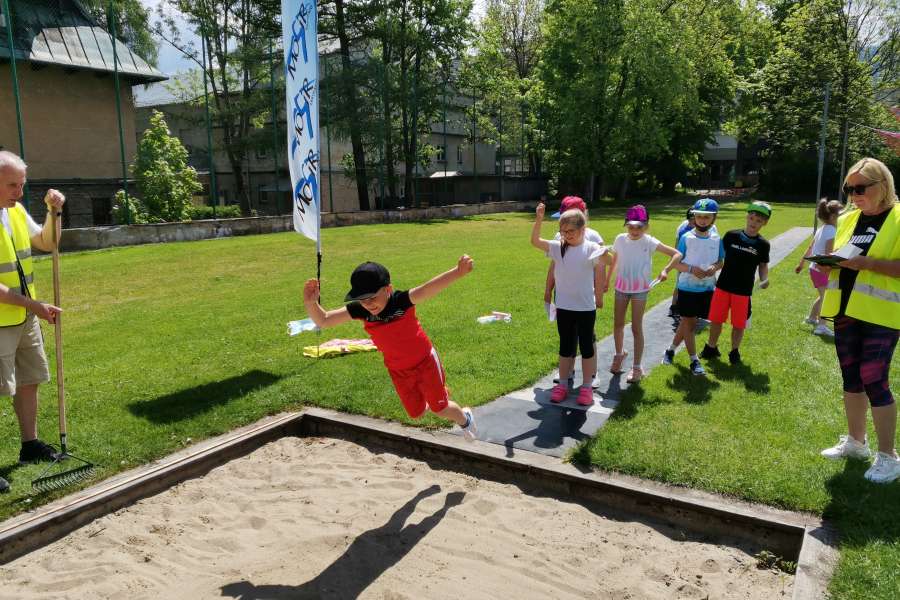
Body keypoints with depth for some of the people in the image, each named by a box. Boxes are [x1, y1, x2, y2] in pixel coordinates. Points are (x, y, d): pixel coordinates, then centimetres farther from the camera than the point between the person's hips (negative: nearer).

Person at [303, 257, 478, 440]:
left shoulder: (401, 301, -32)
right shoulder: (359, 310, -21)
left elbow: (426, 290, -51)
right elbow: (323, 321, -21)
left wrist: (457, 272, -70)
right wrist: (311, 303, -44)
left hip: (424, 361, -4)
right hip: (399, 371, 4)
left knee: (440, 408, 9)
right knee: (416, 413, 18)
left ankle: (465, 419, 44)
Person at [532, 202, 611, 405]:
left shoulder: (592, 248, -7)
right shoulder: (558, 247, -1)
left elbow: (599, 276, 1)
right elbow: (535, 241, -9)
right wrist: (539, 220, -20)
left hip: (586, 307, -2)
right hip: (563, 307, 2)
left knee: (586, 346, 9)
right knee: (565, 346, 13)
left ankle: (587, 386, 19)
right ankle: (562, 384, 24)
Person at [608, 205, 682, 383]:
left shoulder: (649, 242, -12)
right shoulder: (620, 239, -3)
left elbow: (677, 254, -13)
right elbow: (614, 261, 12)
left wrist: (666, 270, -28)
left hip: (640, 289, -3)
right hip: (621, 287, 3)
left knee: (636, 328, -1)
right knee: (618, 324, 13)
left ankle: (637, 367, 10)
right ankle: (619, 353, 40)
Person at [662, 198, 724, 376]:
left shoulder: (716, 239, 2)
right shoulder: (686, 238, -9)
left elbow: (720, 261, 10)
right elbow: (676, 263, -7)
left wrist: (715, 267, -12)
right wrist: (691, 269, -23)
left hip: (707, 288, 4)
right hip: (687, 288, -4)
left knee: (687, 322, 12)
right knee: (689, 323, 1)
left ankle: (671, 349, 31)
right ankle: (694, 361, 10)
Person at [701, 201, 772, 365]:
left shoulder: (763, 244, -3)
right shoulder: (731, 235, -4)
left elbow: (763, 265, 8)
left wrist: (764, 279, -9)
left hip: (743, 290, 0)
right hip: (723, 286, 0)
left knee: (739, 324, 7)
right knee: (716, 320, 8)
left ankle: (734, 351, 28)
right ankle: (711, 347, 28)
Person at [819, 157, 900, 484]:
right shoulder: (847, 219, 10)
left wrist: (867, 263, -25)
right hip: (845, 310, 6)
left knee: (874, 380, -6)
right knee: (851, 378, 14)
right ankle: (855, 442, 29)